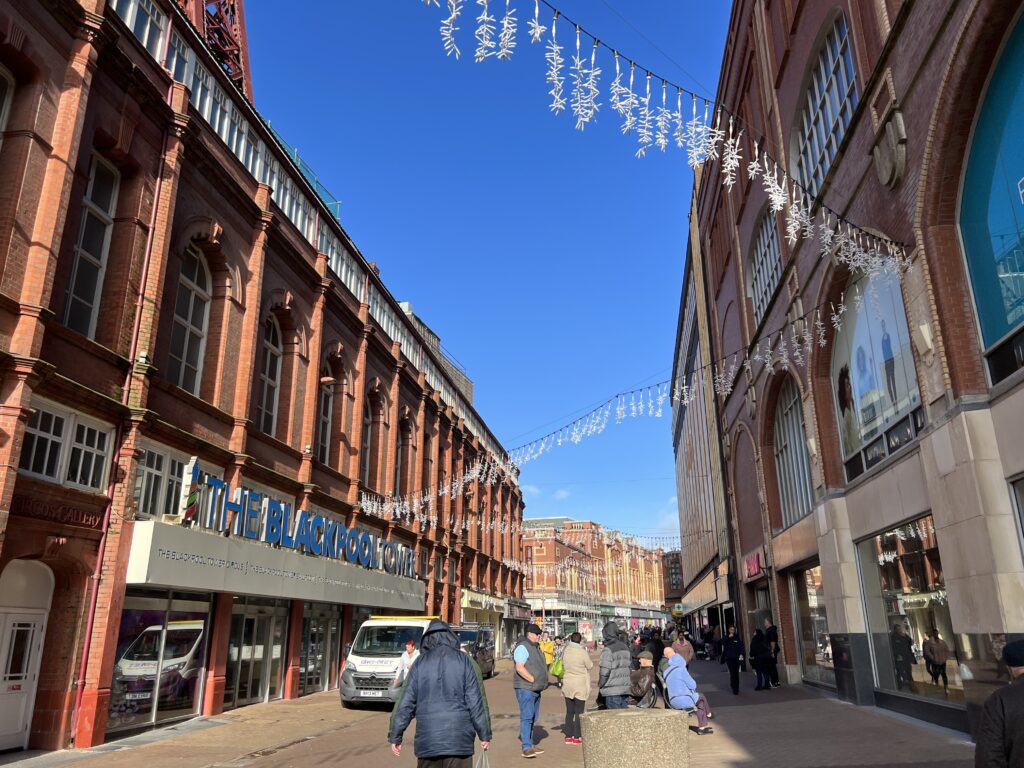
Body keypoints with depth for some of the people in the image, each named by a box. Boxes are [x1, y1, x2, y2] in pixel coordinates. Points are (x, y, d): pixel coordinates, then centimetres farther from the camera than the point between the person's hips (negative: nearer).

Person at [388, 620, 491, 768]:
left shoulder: (420, 664, 3)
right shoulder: (464, 661, 0)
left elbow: (406, 702, 2)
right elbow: (476, 701, -2)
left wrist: (395, 736, 9)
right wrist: (484, 734, 5)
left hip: (427, 738, 2)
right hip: (459, 737, -1)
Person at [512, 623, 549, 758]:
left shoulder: (536, 647, 17)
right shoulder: (523, 647, -13)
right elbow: (520, 668, -21)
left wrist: (542, 683, 13)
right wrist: (533, 680, -21)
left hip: (536, 688, 10)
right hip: (525, 687, -10)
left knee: (532, 718, 13)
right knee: (527, 717, -13)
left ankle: (530, 744, 21)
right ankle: (526, 747, -15)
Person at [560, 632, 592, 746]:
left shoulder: (565, 651, -5)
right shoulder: (582, 652, -17)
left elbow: (563, 664, 6)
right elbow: (590, 666, -6)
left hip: (567, 685, 4)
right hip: (580, 686, -4)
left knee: (569, 711, 14)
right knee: (579, 712, 5)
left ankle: (568, 736, 18)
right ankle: (577, 737, 7)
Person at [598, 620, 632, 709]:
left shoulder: (608, 650, -15)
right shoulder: (625, 647, 10)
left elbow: (604, 672, -14)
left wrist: (600, 686, 0)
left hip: (612, 692, -7)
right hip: (625, 688, 7)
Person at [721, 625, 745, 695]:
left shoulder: (738, 638, 5)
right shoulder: (726, 638, 4)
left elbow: (741, 646, -1)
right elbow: (723, 644, -14)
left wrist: (741, 654, -15)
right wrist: (728, 637, -22)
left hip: (736, 658, 1)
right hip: (729, 658, -1)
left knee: (736, 673, 10)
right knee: (732, 673, -10)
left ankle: (736, 688, 25)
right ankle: (735, 689, -8)